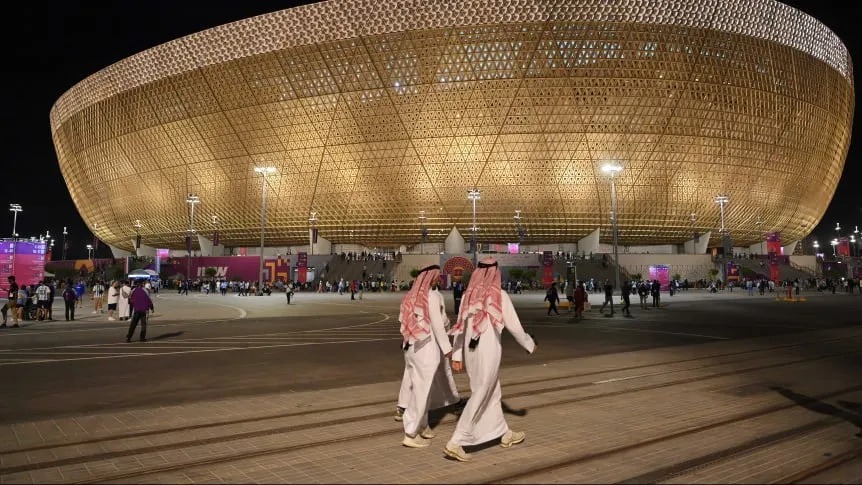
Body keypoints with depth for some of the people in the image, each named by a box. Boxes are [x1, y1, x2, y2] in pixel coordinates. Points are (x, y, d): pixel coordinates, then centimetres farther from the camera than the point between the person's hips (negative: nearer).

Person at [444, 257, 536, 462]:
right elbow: (514, 326, -6)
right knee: (479, 397, -1)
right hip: (489, 351, -6)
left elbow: (460, 327, 4)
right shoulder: (500, 295, -11)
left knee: (493, 393, 20)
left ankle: (505, 434, 35)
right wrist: (529, 344, 10)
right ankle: (456, 442, -4)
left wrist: (457, 355, 9)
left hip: (471, 352, 6)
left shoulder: (468, 295, 3)